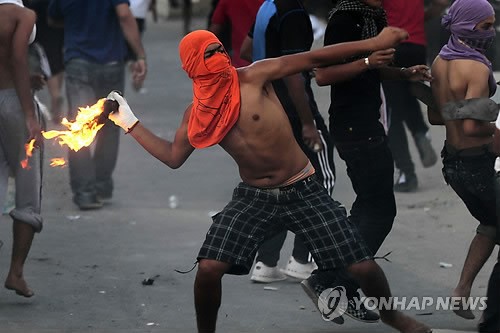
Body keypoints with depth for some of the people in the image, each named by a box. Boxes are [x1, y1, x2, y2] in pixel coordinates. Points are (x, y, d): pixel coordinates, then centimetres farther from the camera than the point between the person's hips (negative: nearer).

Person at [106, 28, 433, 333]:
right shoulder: (196, 114, -2)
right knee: (209, 268, -16)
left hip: (303, 190, -2)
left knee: (362, 266, -5)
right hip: (253, 197, 2)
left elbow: (313, 59, -15)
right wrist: (131, 124, 3)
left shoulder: (253, 77, -14)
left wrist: (374, 44, -17)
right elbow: (174, 157, 8)